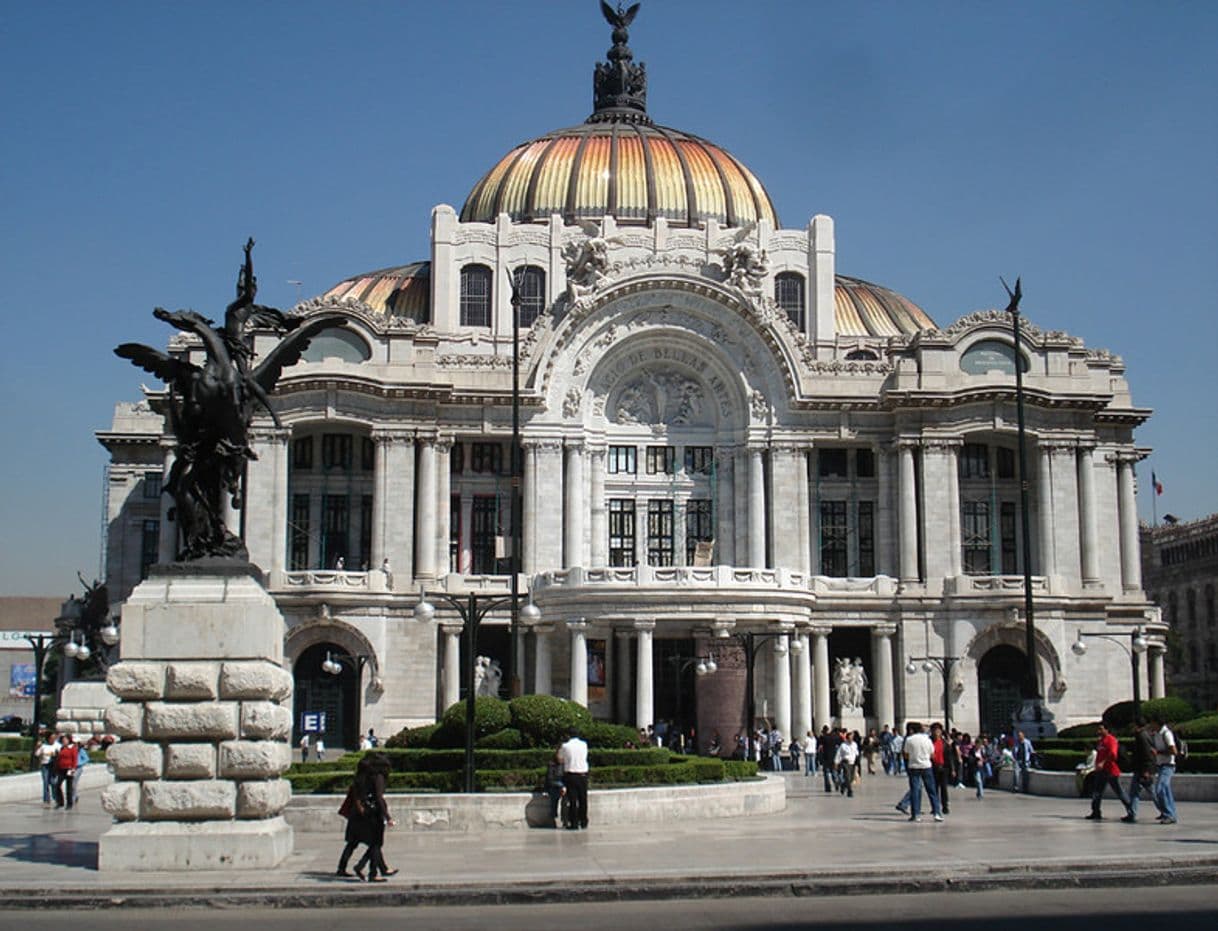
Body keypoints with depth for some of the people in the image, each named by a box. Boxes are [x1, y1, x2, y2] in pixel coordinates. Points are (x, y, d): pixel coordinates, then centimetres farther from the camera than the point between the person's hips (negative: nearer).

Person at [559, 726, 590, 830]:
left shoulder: (565, 746, -5)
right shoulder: (584, 745, 3)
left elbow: (560, 758, 7)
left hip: (571, 775, -3)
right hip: (583, 775, 3)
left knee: (573, 800, 1)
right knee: (583, 799, 12)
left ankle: (574, 824, -1)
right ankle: (584, 823, 19)